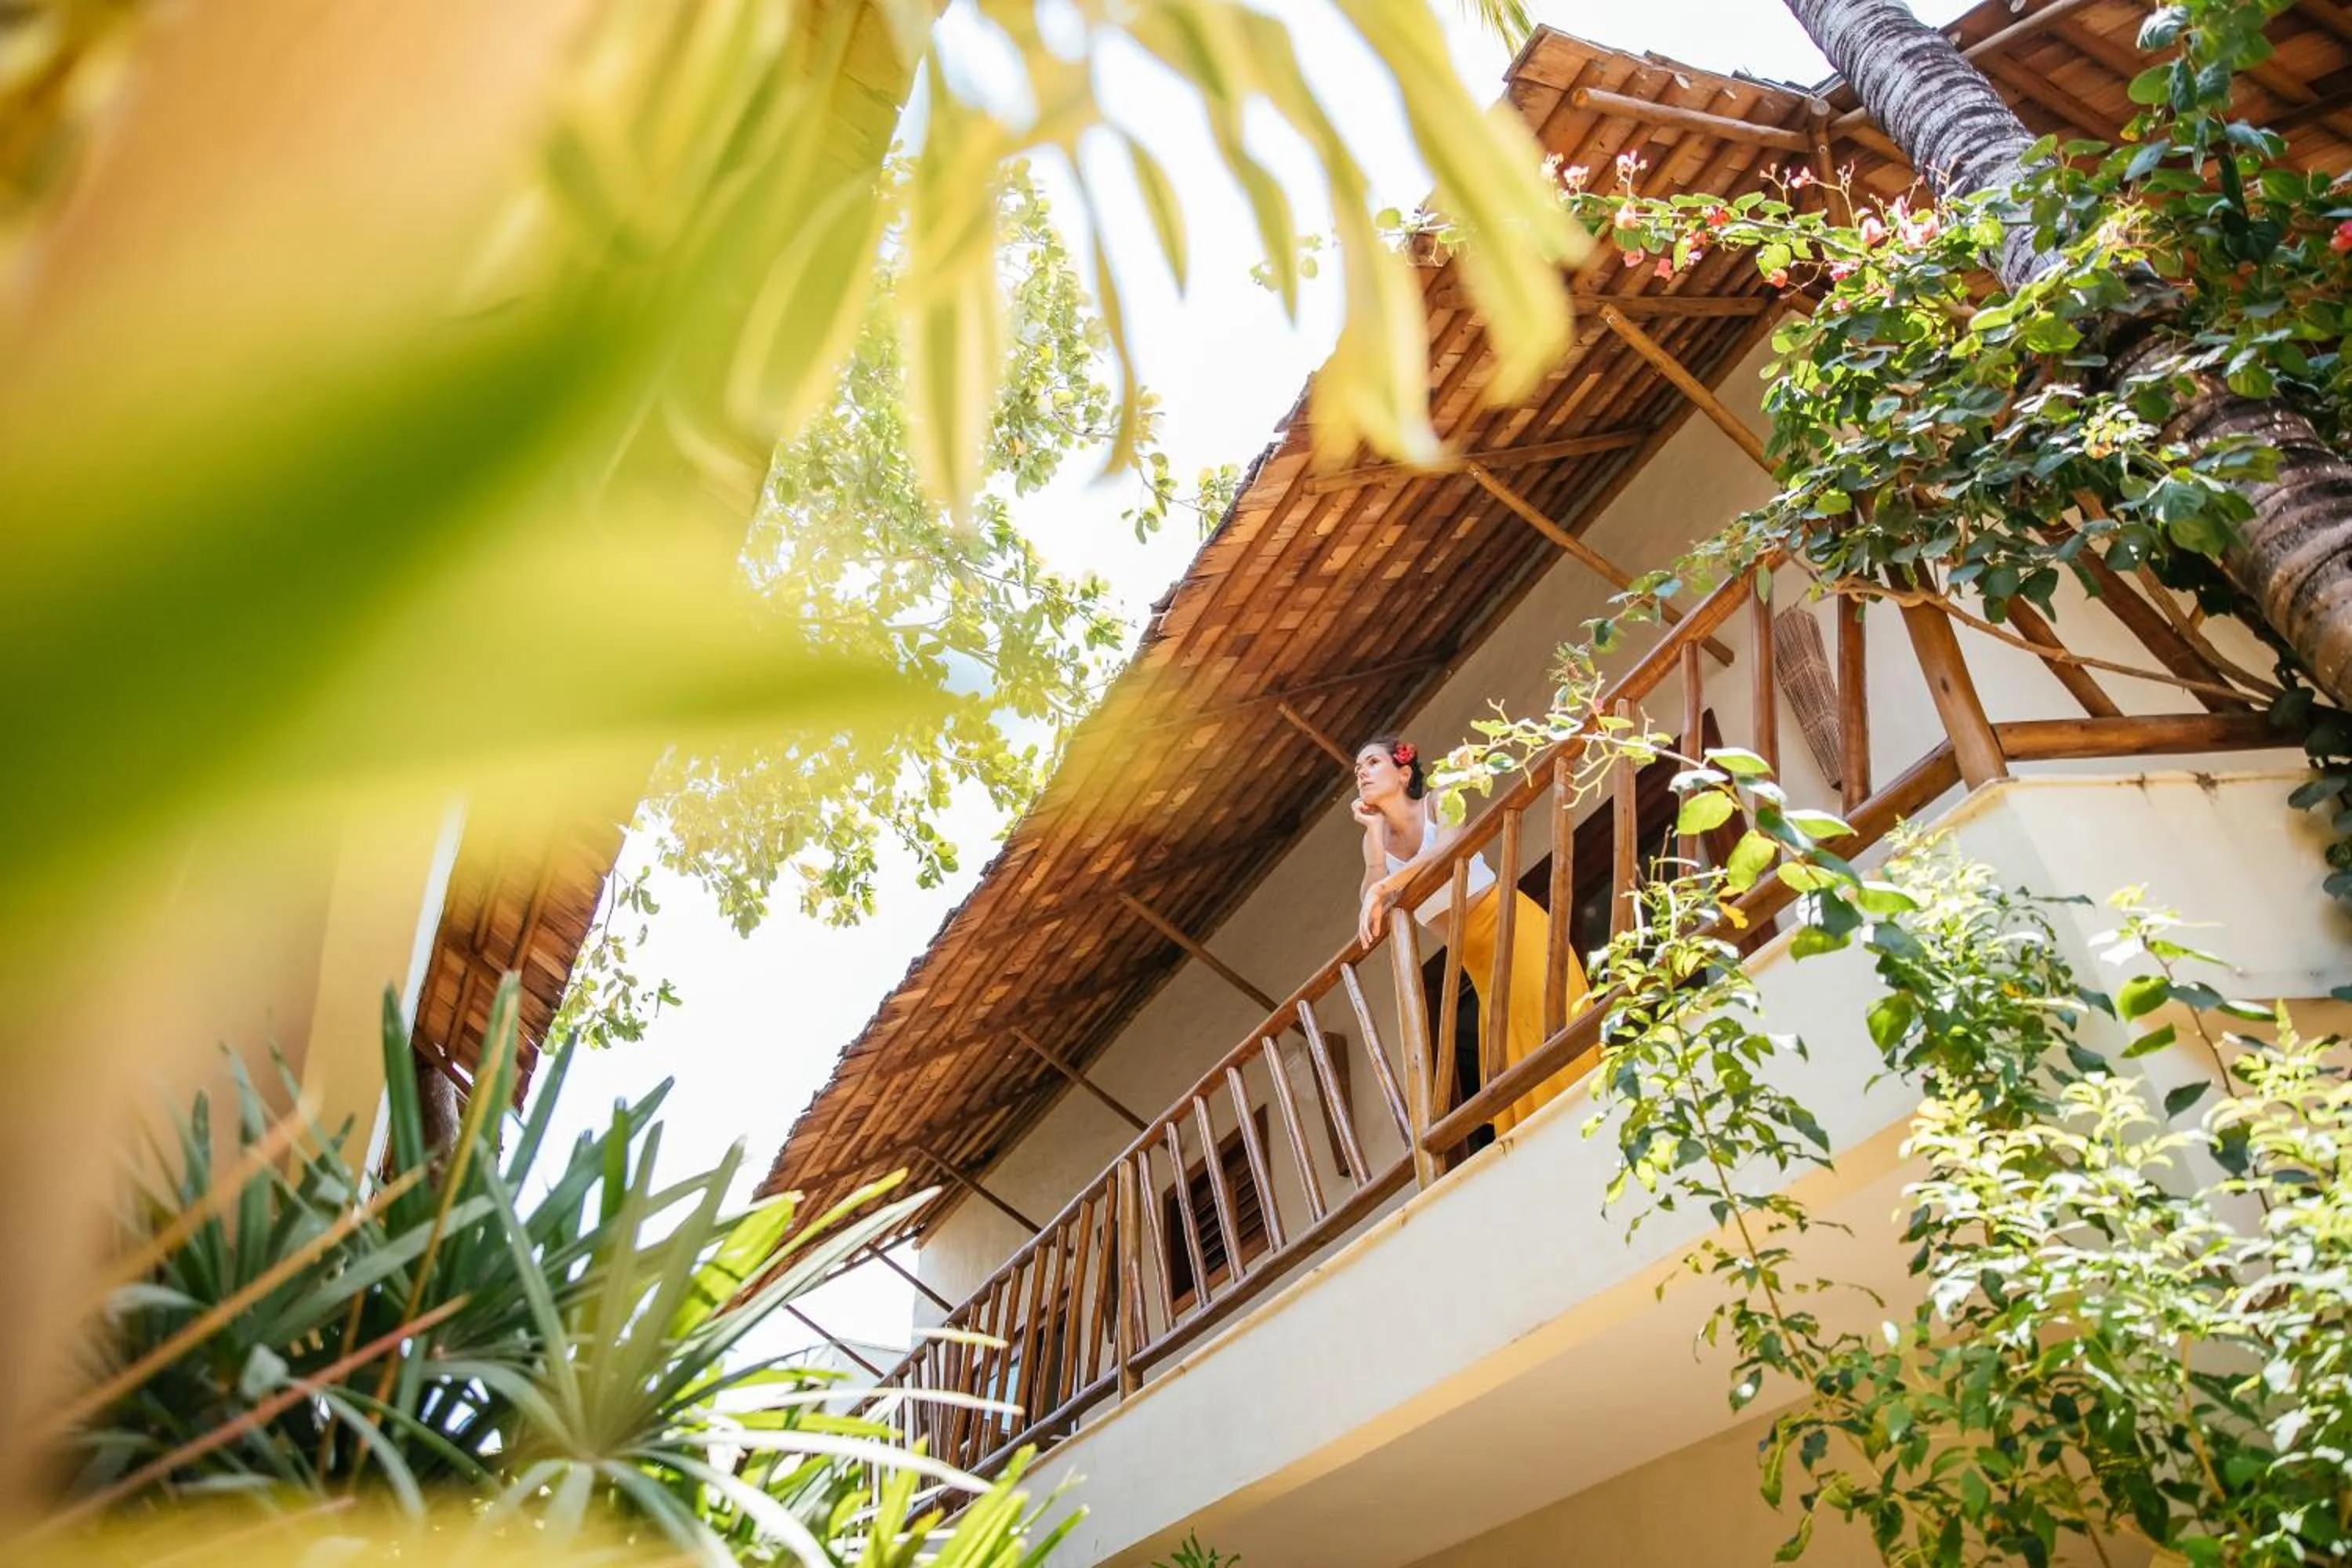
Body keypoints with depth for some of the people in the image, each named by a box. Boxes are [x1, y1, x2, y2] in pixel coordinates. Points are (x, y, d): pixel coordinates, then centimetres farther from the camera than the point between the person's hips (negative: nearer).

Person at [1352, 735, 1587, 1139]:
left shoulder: (1437, 802, -6)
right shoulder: (1376, 840, 6)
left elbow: (1451, 848, -31)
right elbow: (1373, 914, -11)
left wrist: (1383, 888, -38)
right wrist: (1374, 832, -11)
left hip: (1511, 925, -5)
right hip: (1476, 956, 5)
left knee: (1545, 1030, -17)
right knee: (1508, 1060, 0)